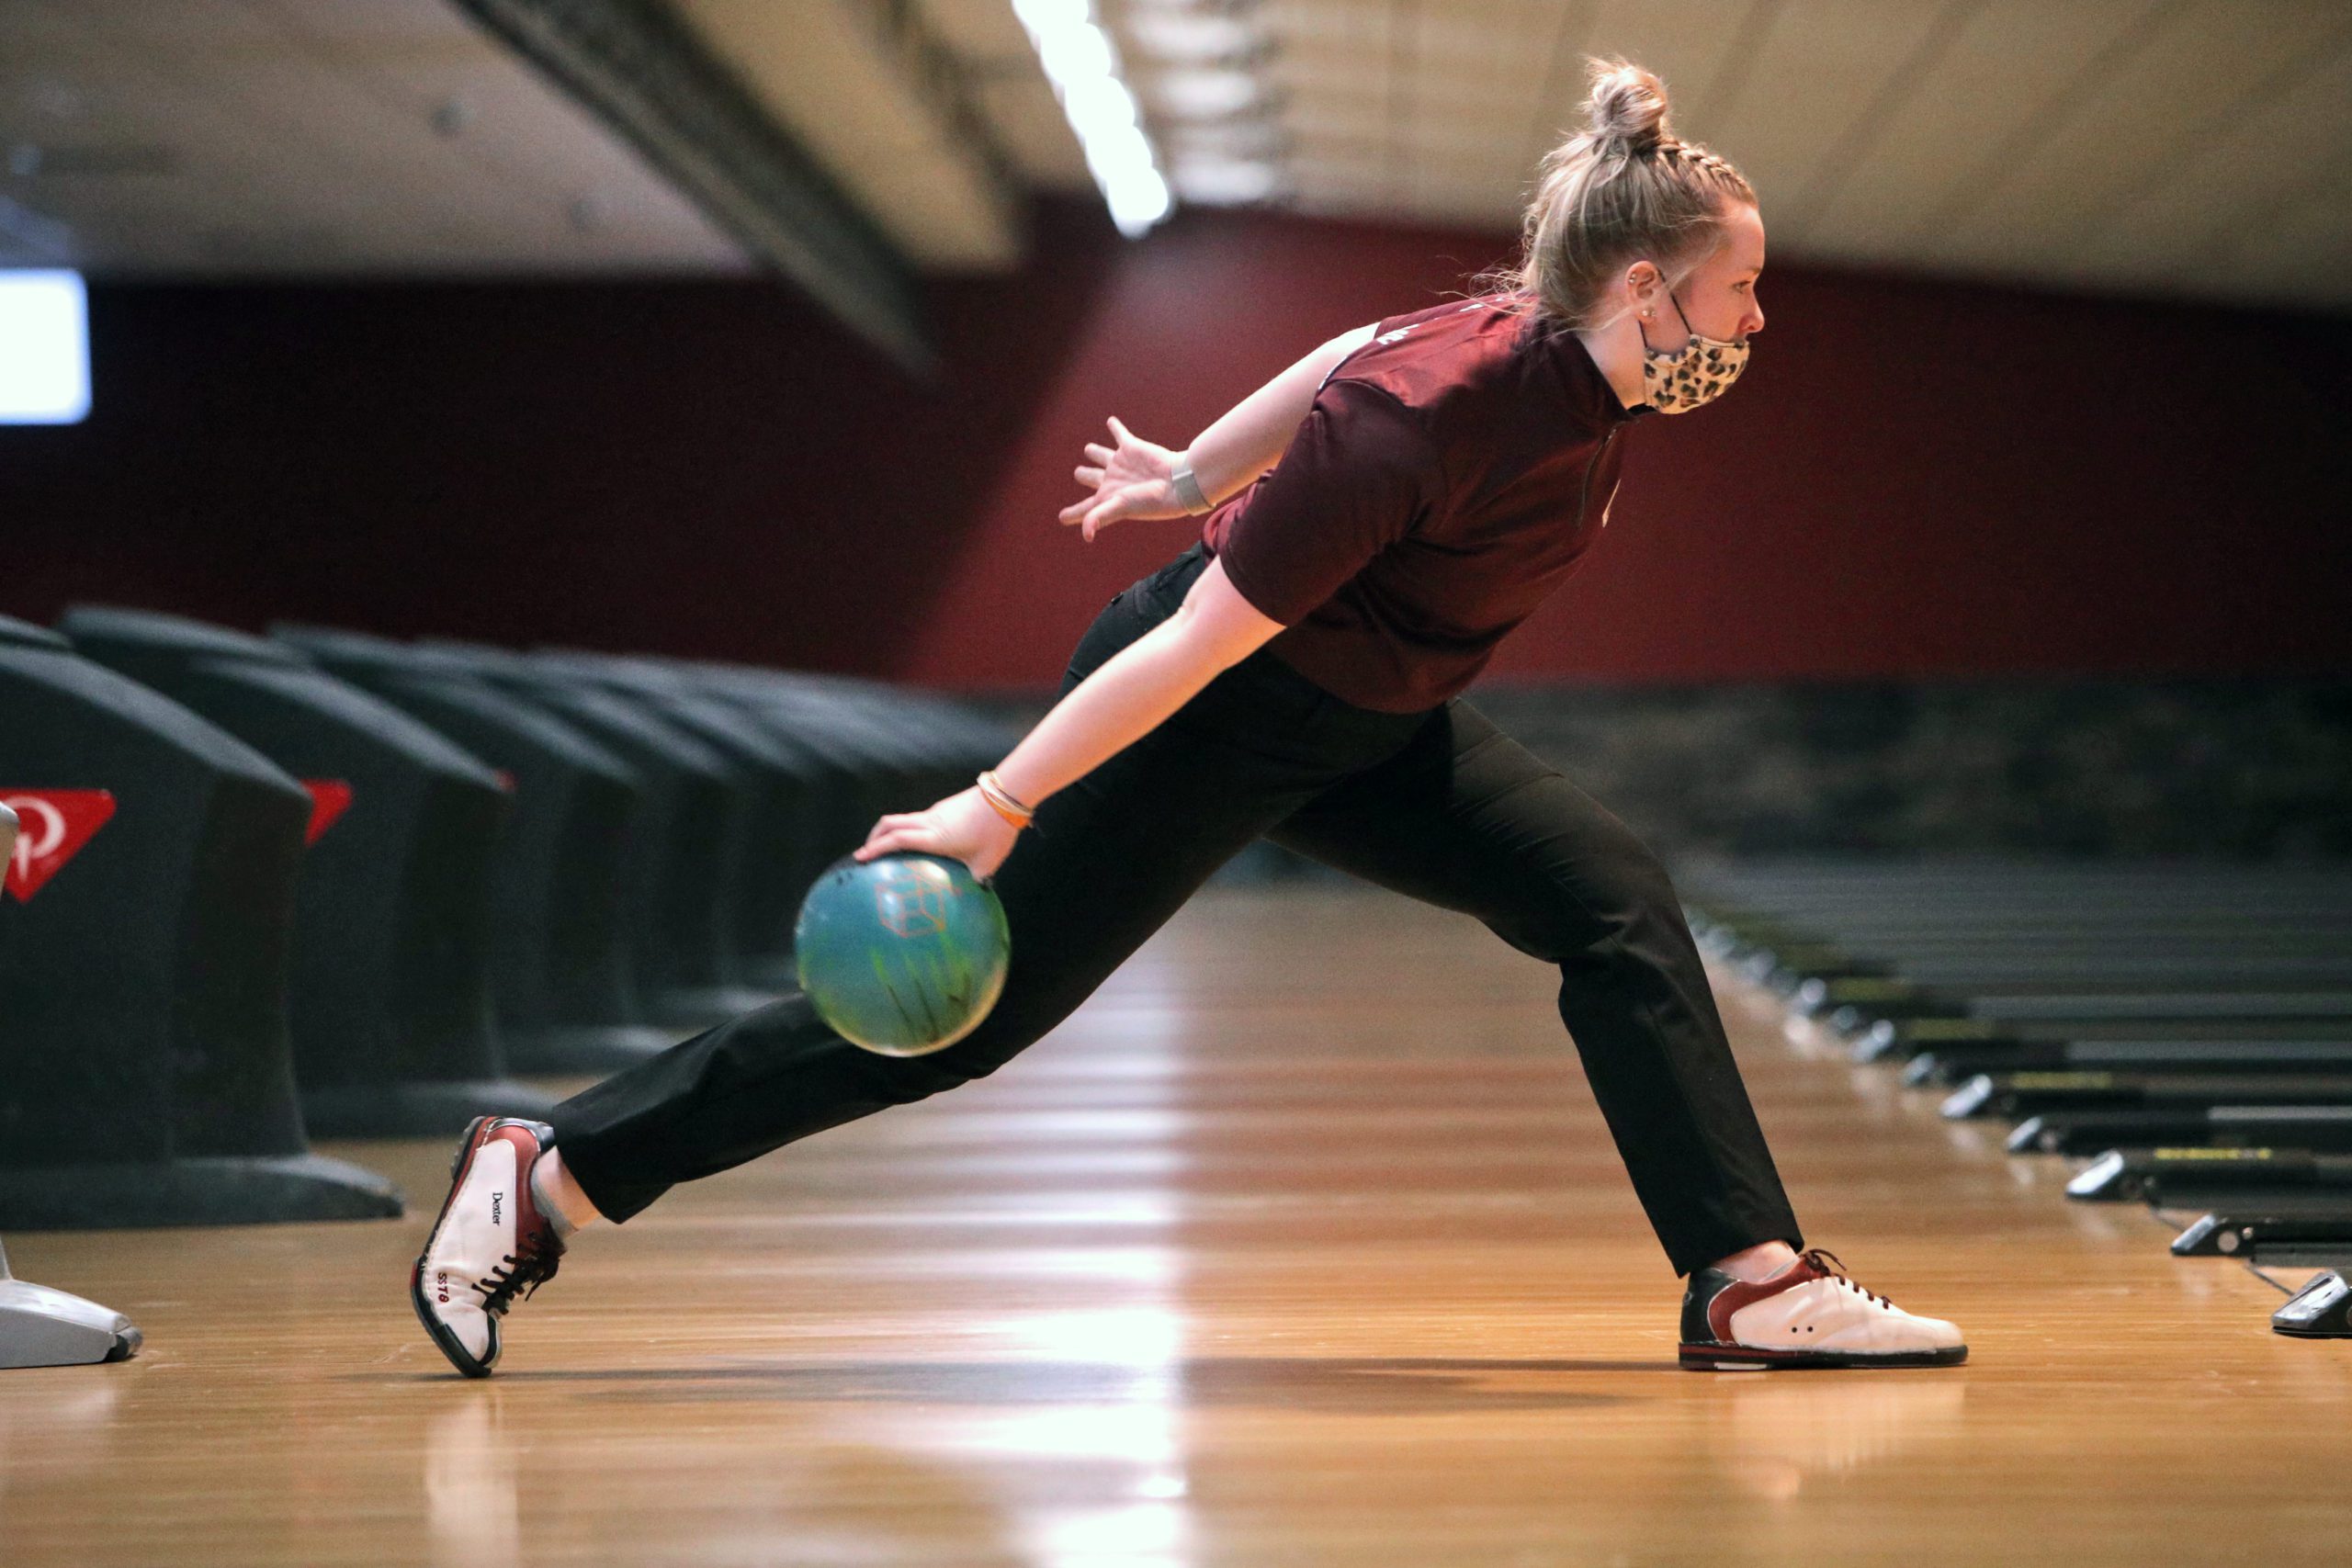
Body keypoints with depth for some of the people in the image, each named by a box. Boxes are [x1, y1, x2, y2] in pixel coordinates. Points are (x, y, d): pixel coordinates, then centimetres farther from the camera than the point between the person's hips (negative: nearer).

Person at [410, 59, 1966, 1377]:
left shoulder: (1564, 353, -9)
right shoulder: (1427, 425, -34)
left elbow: (1360, 351, 10)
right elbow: (1197, 645, -31)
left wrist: (1197, 473, 24)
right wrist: (998, 808, -26)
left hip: (1366, 725, 8)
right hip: (1210, 723, -8)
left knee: (1620, 904, -4)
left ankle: (1753, 1280, -3)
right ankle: (545, 1174, 6)